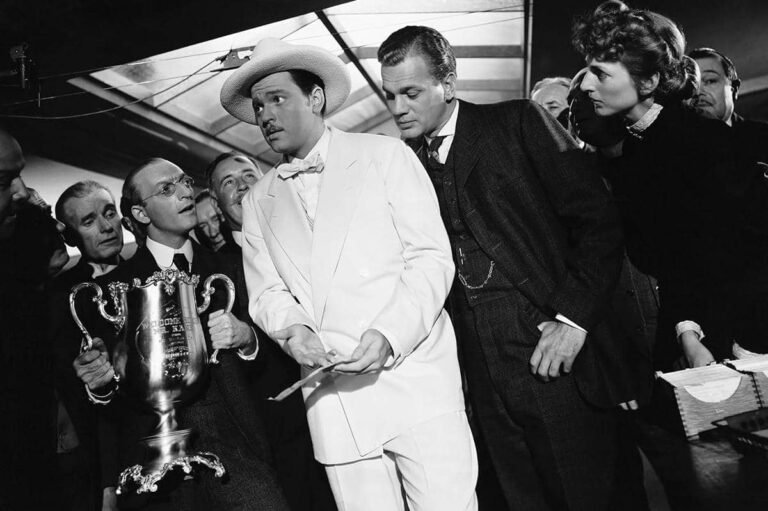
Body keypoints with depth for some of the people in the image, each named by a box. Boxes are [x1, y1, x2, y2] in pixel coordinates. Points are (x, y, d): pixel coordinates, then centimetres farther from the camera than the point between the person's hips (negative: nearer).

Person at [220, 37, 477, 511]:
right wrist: (292, 329, -12)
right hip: (331, 393, 3)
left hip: (414, 374, -3)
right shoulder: (258, 202, 14)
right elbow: (267, 291, 11)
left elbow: (431, 259, -4)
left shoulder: (386, 155, 1)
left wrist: (389, 335, -17)